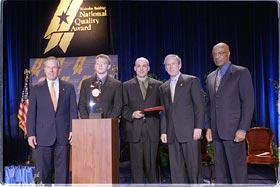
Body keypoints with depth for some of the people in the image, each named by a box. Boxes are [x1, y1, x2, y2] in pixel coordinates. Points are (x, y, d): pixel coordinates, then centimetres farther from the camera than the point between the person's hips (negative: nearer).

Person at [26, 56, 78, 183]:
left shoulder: (69, 87, 8)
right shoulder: (36, 89, 8)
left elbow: (73, 111, 6)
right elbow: (31, 113, 5)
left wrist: (73, 131, -3)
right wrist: (30, 134, -2)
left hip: (63, 135, 0)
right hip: (43, 136, 0)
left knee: (62, 171, 4)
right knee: (44, 171, 4)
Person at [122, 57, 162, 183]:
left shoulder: (157, 85, 12)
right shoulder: (127, 86, 10)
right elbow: (123, 107, 6)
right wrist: (132, 114, -11)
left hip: (152, 130, 1)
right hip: (135, 129, 0)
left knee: (151, 162, 5)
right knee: (136, 164, 1)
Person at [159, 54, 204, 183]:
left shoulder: (192, 81, 3)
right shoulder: (163, 87, 17)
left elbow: (199, 106, -3)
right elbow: (164, 111, 16)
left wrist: (198, 127, -10)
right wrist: (163, 131, 8)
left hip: (190, 131, -4)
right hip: (172, 134, 5)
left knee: (194, 165, -1)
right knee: (176, 169, 6)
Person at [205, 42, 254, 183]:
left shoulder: (241, 72, -1)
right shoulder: (211, 77, 16)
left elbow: (248, 102, -7)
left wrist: (243, 129, -14)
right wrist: (209, 127, 10)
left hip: (233, 130, -6)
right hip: (216, 132, 6)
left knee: (237, 169, -3)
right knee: (220, 171, 10)